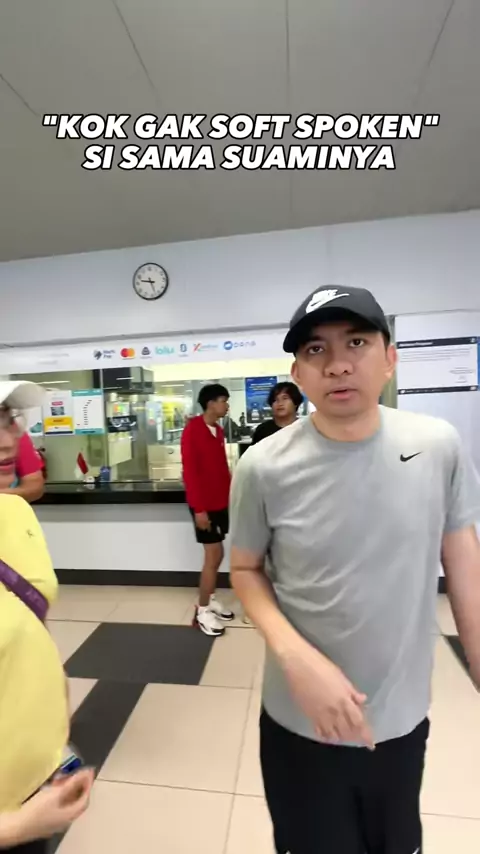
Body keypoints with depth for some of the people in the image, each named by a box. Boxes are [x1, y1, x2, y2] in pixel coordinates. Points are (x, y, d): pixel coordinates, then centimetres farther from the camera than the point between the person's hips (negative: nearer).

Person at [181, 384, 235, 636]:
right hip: (205, 504, -8)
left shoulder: (218, 430, 9)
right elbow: (189, 471, -17)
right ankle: (202, 612, 14)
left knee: (216, 556, 14)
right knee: (214, 556, -2)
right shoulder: (192, 430, -14)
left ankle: (210, 600, 31)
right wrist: (199, 508, -19)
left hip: (220, 502, 8)